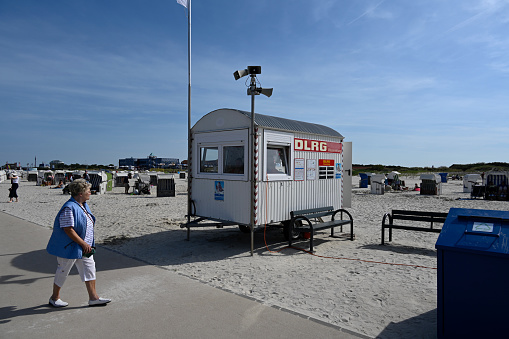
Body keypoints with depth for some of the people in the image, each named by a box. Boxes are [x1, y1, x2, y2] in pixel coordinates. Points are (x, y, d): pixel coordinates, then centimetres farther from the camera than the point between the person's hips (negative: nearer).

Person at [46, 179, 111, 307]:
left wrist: (88, 244, 15)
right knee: (63, 271, 9)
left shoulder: (84, 205, 7)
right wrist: (83, 243, -21)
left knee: (89, 269, 8)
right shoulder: (69, 208, -22)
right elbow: (68, 230, -25)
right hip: (70, 247, -9)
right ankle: (54, 298, 30)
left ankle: (93, 297, 15)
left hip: (84, 247, 9)